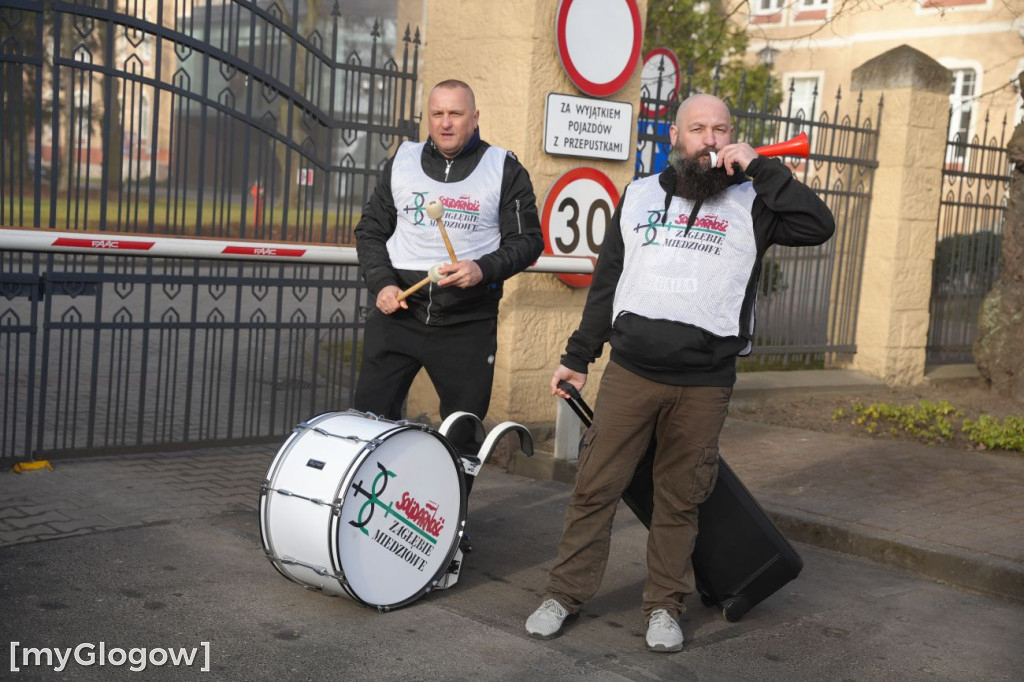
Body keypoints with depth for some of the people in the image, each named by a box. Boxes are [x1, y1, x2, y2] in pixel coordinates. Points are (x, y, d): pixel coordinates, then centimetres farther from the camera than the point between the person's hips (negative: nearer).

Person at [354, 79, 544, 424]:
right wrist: (381, 283, -3)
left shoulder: (505, 169, 2)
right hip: (397, 314, 2)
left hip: (468, 324, -2)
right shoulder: (402, 161, 10)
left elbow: (528, 240, 1)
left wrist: (484, 269, -17)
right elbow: (370, 230, 14)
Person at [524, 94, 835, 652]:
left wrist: (760, 167, -10)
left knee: (679, 501, 8)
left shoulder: (750, 204, 6)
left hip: (704, 384, -1)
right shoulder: (639, 195, 12)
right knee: (595, 487, 3)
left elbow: (818, 227, -10)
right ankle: (565, 595, 16)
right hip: (630, 372, 1)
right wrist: (578, 357, 15)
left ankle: (664, 606, 22)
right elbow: (606, 282, 15)